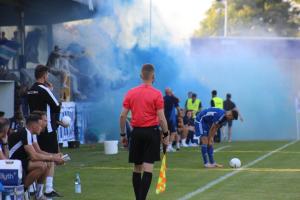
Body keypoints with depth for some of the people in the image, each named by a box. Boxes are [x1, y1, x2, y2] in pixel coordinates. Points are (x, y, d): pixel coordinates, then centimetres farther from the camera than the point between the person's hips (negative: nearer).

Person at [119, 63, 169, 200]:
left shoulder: (130, 93, 3)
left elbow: (123, 116, 3)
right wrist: (166, 135, 0)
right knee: (148, 169, -3)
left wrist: (122, 134, 12)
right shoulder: (157, 94, -7)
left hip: (136, 132, 4)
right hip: (151, 132, -4)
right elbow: (161, 118, -11)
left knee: (137, 168, 13)